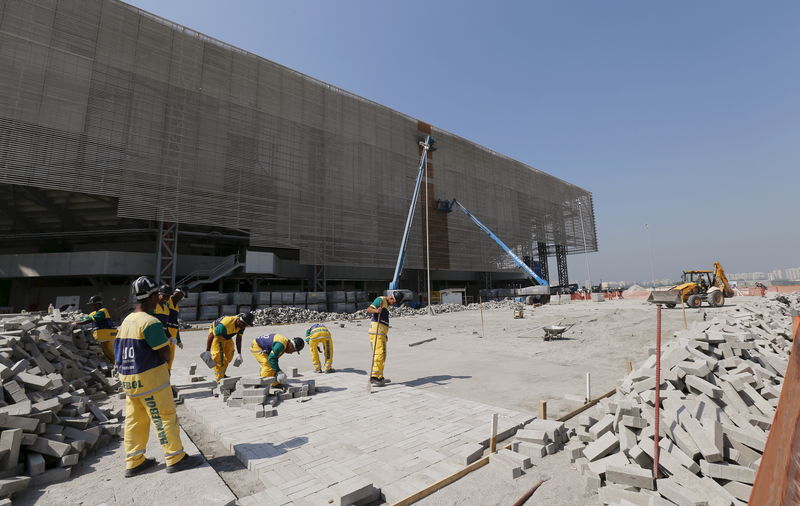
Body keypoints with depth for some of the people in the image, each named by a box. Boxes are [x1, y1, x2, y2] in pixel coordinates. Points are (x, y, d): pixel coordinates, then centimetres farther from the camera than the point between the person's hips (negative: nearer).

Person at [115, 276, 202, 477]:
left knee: (135, 420, 16)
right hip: (150, 377, -8)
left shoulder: (126, 321, 7)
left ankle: (134, 462, 26)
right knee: (165, 417, 3)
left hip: (127, 377, 9)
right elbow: (165, 354, -18)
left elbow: (117, 350, 13)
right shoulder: (151, 322, -21)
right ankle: (175, 458, 13)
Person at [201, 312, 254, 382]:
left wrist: (239, 354, -1)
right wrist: (207, 351, -28)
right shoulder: (225, 325, -42)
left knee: (230, 354, 10)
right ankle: (219, 379, -7)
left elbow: (238, 339, -6)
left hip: (227, 337, 7)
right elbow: (211, 336, -33)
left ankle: (222, 374, 28)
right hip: (216, 334, -7)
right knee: (218, 355, -16)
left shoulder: (241, 325, -19)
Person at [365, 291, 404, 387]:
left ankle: (379, 377, 22)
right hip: (376, 331, -10)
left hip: (381, 333, 10)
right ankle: (374, 377, -18)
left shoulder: (386, 305, 25)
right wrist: (376, 310, -39)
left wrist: (385, 334, 32)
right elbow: (368, 309, -19)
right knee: (379, 353, -16)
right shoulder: (380, 300, -4)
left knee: (382, 355, 14)